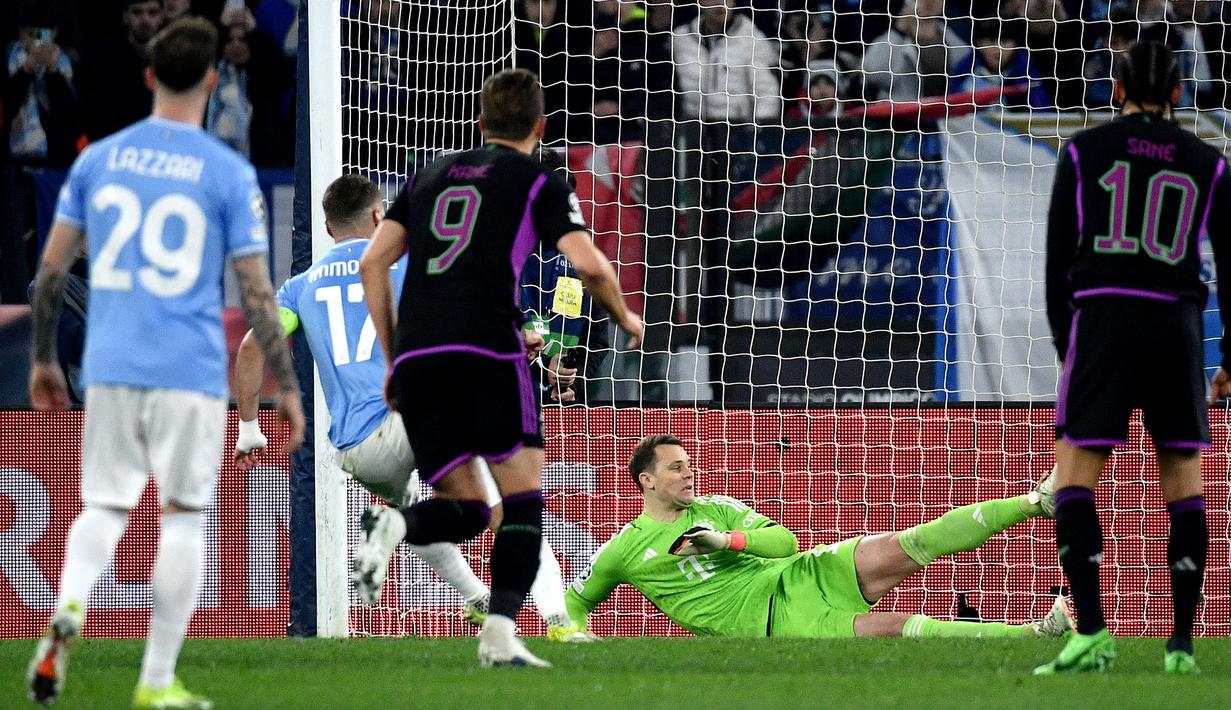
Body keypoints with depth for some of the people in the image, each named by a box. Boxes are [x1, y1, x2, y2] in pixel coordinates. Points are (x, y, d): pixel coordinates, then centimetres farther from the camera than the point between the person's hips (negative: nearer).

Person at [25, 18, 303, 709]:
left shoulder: (98, 159, 5)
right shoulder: (230, 173, -4)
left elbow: (51, 268, 8)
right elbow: (257, 292, -4)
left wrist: (44, 359, 20)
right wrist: (288, 387, 3)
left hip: (110, 367, 3)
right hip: (192, 373, -3)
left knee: (104, 504, 14)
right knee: (182, 515, 6)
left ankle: (68, 610, -17)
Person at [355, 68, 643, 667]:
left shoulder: (432, 175, 24)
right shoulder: (537, 182, 10)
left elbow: (373, 263, 17)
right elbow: (589, 264, -3)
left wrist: (392, 359, 21)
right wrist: (623, 317, 17)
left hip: (415, 356, 5)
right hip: (487, 347, -5)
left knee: (466, 509, 11)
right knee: (523, 497, 3)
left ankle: (393, 525, -22)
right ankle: (500, 635, -13)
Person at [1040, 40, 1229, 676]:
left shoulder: (1083, 152, 5)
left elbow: (1058, 254, 4)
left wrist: (1064, 343, 12)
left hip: (1102, 319, -2)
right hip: (1178, 326, 2)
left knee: (1075, 474, -2)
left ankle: (1091, 631, -18)